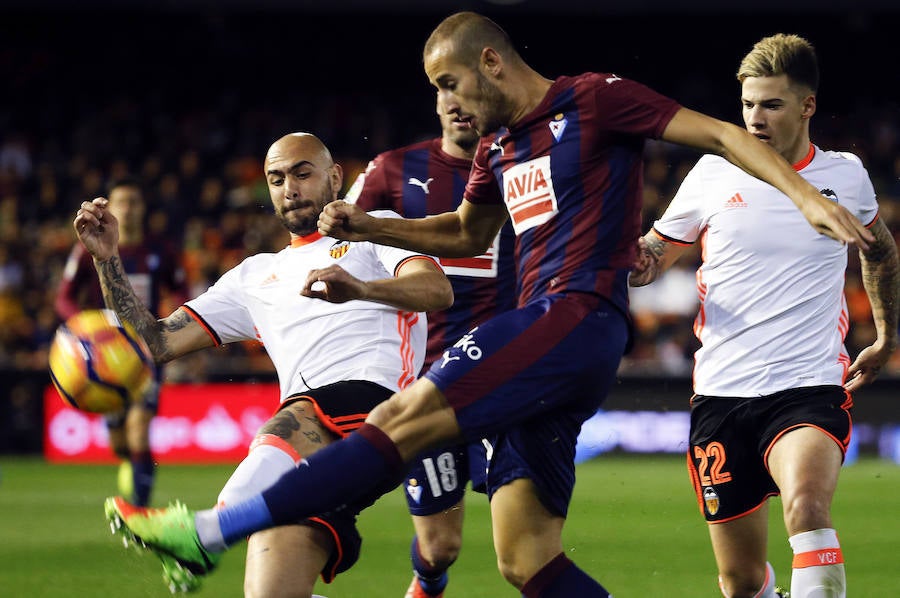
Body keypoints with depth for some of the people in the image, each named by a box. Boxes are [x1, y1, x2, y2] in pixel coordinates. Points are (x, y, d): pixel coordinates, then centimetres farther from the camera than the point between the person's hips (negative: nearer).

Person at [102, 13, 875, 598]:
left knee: (403, 420, -17)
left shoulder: (593, 101, -1)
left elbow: (720, 134, -3)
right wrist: (368, 227, 26)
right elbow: (468, 234, 38)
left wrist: (805, 195, -15)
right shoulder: (499, 146, 21)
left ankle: (212, 531, -20)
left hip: (576, 317, -9)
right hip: (547, 339, 9)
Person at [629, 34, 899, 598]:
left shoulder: (846, 175, 5)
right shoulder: (714, 175, 3)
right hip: (722, 394, 2)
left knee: (807, 503, -34)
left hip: (810, 388, -2)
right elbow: (655, 251, 14)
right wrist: (638, 264, -10)